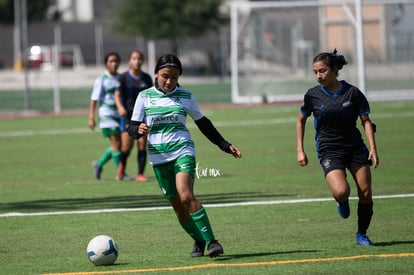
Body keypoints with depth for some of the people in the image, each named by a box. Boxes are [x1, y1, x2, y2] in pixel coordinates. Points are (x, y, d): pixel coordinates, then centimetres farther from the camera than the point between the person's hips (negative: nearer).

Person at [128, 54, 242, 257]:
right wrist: (139, 130, -21)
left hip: (183, 151, -2)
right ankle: (199, 241, 20)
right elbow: (132, 128, 3)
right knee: (177, 205, 2)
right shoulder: (145, 97, 3)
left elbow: (203, 124, 17)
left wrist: (225, 145, 16)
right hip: (159, 157, 2)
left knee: (186, 196, -23)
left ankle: (211, 241, -22)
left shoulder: (185, 96, 6)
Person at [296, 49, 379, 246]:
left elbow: (366, 121, 0)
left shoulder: (352, 93, -5)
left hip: (355, 148, 1)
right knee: (341, 191, -24)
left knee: (365, 193, -3)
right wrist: (300, 151, 4)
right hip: (329, 151, -1)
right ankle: (342, 202, 14)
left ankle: (362, 234, 17)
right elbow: (301, 121, 10)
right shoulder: (313, 95, -4)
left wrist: (373, 148, -11)